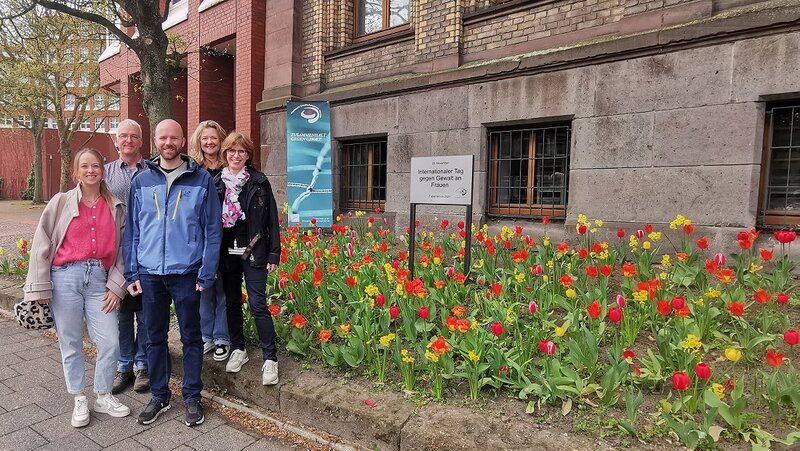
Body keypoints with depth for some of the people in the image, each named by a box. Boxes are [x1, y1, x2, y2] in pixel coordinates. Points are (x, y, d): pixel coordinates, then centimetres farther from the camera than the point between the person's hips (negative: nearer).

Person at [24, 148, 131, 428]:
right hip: (65, 277, -1)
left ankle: (103, 397, 21)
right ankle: (79, 400, 25)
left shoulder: (115, 207, 7)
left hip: (99, 278, 1)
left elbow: (121, 250, 7)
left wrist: (116, 285, 0)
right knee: (70, 343, 8)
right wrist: (41, 287, -2)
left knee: (110, 342, 0)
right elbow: (42, 245, 1)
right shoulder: (61, 202, 2)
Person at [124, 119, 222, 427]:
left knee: (191, 337, 8)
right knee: (155, 337, 14)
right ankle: (159, 395, 31)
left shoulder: (201, 179, -2)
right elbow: (132, 230, 9)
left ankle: (192, 397, 23)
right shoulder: (141, 180, 7)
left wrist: (206, 274, -8)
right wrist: (131, 273, 3)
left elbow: (212, 230, -3)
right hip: (149, 274, 3)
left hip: (186, 272, -3)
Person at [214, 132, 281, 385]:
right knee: (232, 302, 13)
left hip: (253, 252, -4)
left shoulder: (259, 182, -1)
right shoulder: (216, 183, 7)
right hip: (226, 252, 4)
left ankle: (270, 359, 2)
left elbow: (271, 219, -2)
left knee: (257, 304, -7)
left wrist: (274, 253, -7)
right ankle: (238, 350, 29)